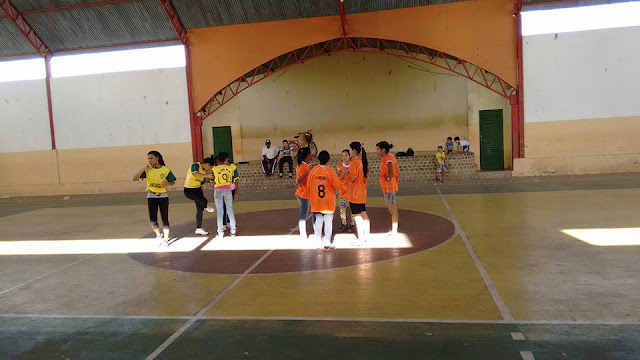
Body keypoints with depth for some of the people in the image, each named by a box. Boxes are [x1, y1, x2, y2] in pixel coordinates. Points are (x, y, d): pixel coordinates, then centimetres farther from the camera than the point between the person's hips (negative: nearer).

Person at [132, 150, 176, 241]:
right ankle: (158, 234, 28)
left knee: (165, 219, -1)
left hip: (163, 196, -1)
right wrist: (144, 168, -15)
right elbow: (134, 179, -10)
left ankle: (166, 239, 9)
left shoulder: (166, 169, -5)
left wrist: (167, 184, -21)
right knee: (153, 219, 0)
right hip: (151, 197, 2)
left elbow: (173, 182, 2)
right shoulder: (147, 170, -1)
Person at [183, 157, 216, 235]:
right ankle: (206, 206, 7)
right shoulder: (195, 165, -15)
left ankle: (198, 229, 17)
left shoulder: (204, 172, 10)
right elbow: (195, 174, -37)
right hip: (189, 190, -9)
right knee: (203, 201, -30)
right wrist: (207, 175, -47)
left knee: (200, 209, 8)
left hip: (197, 189, 9)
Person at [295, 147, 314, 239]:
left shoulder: (305, 165, 11)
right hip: (303, 194, -10)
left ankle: (303, 234, 19)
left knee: (304, 215, 13)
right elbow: (298, 180, -28)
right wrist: (308, 171, -33)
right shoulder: (303, 166, -17)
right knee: (303, 215, -5)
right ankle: (303, 235, 0)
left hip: (306, 194, 10)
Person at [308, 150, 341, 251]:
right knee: (328, 221, 3)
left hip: (316, 201, 3)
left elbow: (308, 185, 3)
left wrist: (311, 196, 18)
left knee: (318, 221, 13)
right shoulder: (330, 171, -13)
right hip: (328, 201, -3)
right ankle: (327, 244, 4)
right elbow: (337, 186, -13)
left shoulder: (313, 170, -5)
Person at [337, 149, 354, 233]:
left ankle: (351, 224, 8)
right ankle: (344, 224, 16)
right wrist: (343, 172, -19)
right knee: (342, 208, 5)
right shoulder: (340, 165, 4)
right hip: (342, 190, 3)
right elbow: (339, 177, -3)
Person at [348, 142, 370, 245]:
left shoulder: (354, 162, -17)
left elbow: (352, 178, -20)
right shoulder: (363, 161, 9)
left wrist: (346, 172, -4)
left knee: (357, 216, -3)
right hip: (362, 192, 9)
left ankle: (360, 239, 0)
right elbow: (366, 176, 16)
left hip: (355, 193, -9)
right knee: (364, 214, 15)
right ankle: (366, 236, 23)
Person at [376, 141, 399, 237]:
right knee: (391, 208, 16)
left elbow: (391, 168, -34)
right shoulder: (386, 158, 14)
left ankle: (394, 231, 2)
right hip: (387, 187, 11)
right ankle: (394, 229, 26)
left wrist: (389, 177, -20)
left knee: (392, 208, -4)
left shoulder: (388, 157, -17)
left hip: (389, 186, -11)